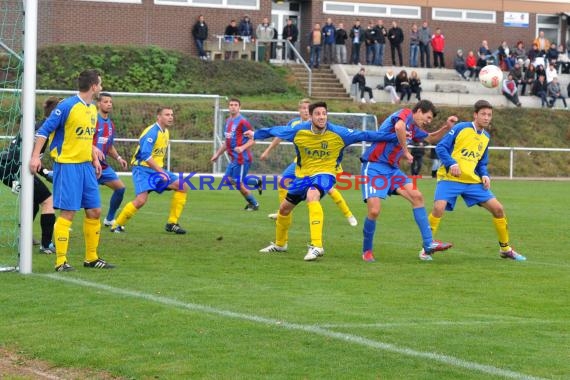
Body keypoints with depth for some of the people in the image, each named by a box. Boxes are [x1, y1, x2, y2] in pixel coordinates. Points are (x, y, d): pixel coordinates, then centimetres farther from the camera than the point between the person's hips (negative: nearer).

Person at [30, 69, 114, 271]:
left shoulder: (92, 109, 12)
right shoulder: (67, 106, -13)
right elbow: (44, 131, -12)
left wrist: (95, 159, 19)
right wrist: (35, 156, -18)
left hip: (86, 165, 8)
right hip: (67, 165, -8)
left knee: (94, 211, 8)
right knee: (68, 212, -9)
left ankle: (91, 257, 19)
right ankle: (61, 261, -4)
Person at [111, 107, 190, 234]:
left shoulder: (166, 132, 10)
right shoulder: (152, 132, -17)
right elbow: (145, 155, -25)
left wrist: (161, 170, 15)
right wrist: (160, 171, -25)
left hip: (157, 169, 9)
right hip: (142, 169, -9)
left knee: (183, 186, 1)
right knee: (141, 200, -25)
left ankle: (172, 223, 5)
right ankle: (117, 225, -6)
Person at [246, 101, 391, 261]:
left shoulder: (338, 133, -18)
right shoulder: (299, 130, -12)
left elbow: (363, 135, -16)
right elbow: (275, 131, 3)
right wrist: (255, 135, 15)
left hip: (324, 173, -5)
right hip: (303, 175, 5)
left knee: (312, 196, -37)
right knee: (284, 208, 16)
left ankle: (316, 246, -40)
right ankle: (280, 244, 46)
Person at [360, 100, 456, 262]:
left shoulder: (414, 129, 16)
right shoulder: (405, 114, -10)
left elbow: (431, 138, 34)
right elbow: (398, 127, -35)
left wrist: (447, 127, 17)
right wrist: (406, 152, -24)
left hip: (392, 169, 9)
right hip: (374, 166, -9)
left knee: (417, 196, -4)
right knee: (374, 210, -17)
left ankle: (428, 245, -5)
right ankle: (367, 250, 6)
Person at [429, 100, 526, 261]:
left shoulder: (486, 137, 13)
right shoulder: (461, 128, -5)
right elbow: (441, 147, -7)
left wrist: (485, 175, 1)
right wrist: (451, 163, -22)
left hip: (473, 181, 6)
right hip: (449, 179, -5)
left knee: (498, 208, -1)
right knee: (439, 208, -28)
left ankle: (505, 248, 16)